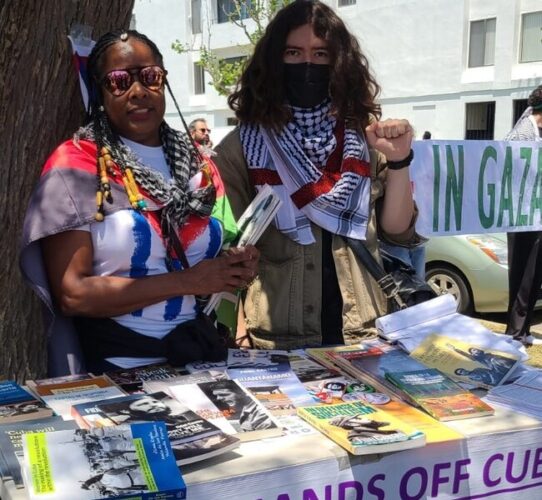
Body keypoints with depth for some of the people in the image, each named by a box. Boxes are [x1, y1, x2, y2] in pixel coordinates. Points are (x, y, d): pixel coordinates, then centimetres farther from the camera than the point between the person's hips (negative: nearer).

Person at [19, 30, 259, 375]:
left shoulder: (198, 163, 11)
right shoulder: (76, 163, -5)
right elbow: (71, 294, -12)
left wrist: (237, 270, 0)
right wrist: (186, 281, -15)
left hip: (201, 351, 5)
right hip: (118, 365, -4)